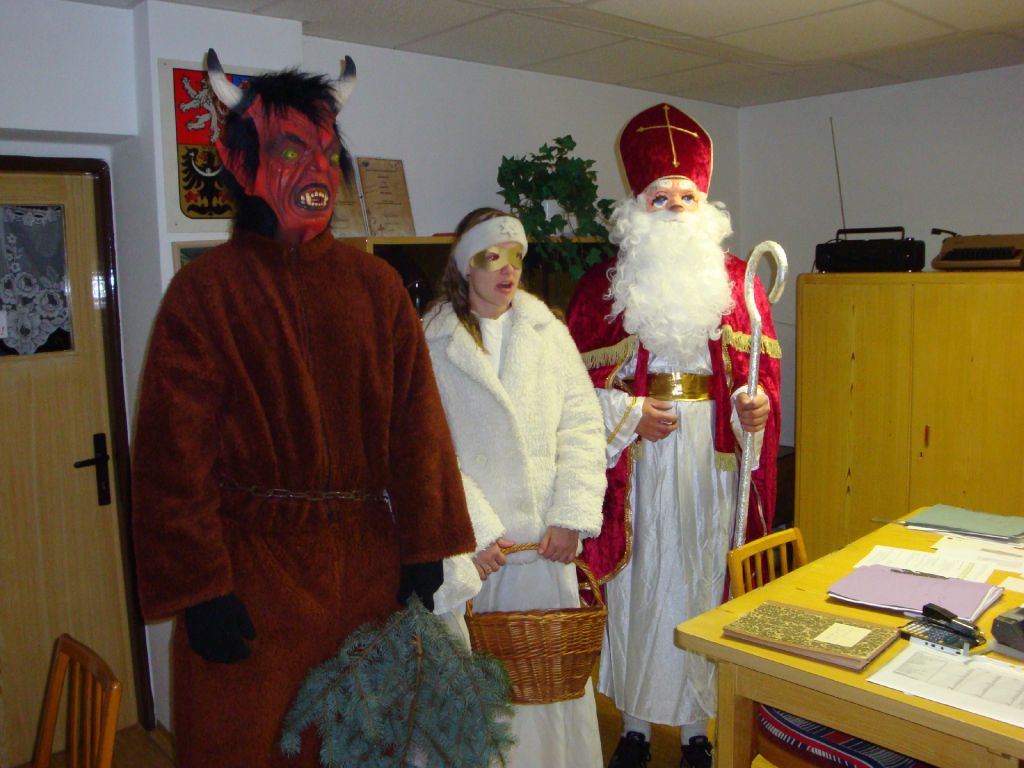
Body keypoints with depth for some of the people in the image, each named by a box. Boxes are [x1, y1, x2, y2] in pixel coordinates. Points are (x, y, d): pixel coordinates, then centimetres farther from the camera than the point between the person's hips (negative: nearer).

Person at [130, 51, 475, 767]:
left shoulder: (375, 284, 3)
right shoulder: (204, 290, -6)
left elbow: (417, 421, 2)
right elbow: (174, 450, -9)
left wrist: (423, 549, 0)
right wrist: (198, 591, -12)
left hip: (369, 566, 3)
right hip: (252, 569, -3)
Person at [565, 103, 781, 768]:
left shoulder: (733, 278, 5)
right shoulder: (604, 283, 1)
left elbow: (763, 362, 7)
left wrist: (757, 406, -12)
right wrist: (630, 414, -12)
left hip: (712, 452, 1)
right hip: (637, 457, -1)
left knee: (704, 579, 7)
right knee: (638, 581, 6)